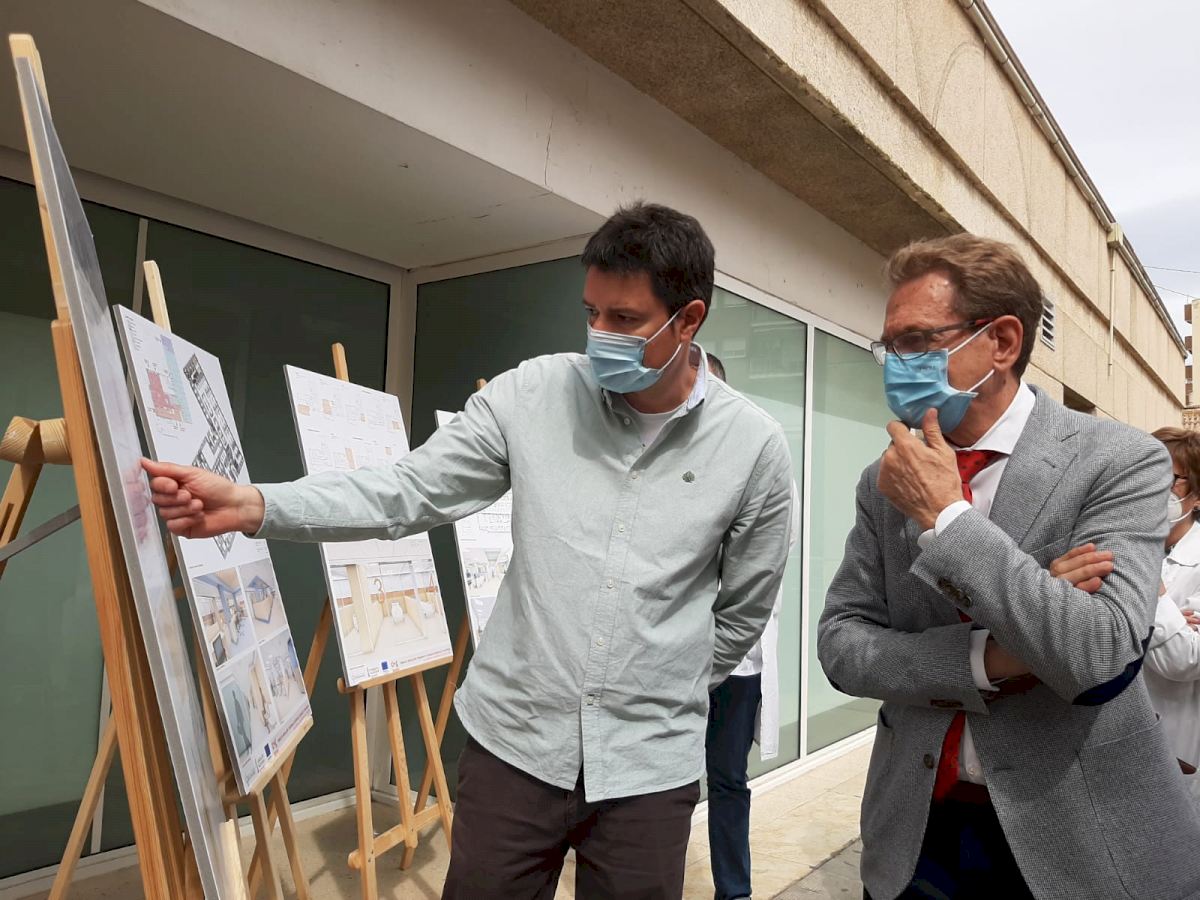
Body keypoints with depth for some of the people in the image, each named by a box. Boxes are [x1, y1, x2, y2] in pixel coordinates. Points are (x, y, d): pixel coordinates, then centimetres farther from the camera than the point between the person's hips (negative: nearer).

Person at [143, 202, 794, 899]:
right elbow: (408, 493, -6)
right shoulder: (534, 393, -6)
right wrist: (252, 505, -17)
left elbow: (743, 612, 7)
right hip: (513, 742, 1)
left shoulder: (756, 448, -6)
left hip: (651, 767, 0)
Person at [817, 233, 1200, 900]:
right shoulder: (887, 483, -1)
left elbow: (1099, 656, -23)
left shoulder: (1122, 463, -12)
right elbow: (841, 642, -4)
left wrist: (945, 514, -22)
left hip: (1081, 845, -3)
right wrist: (988, 658, -17)